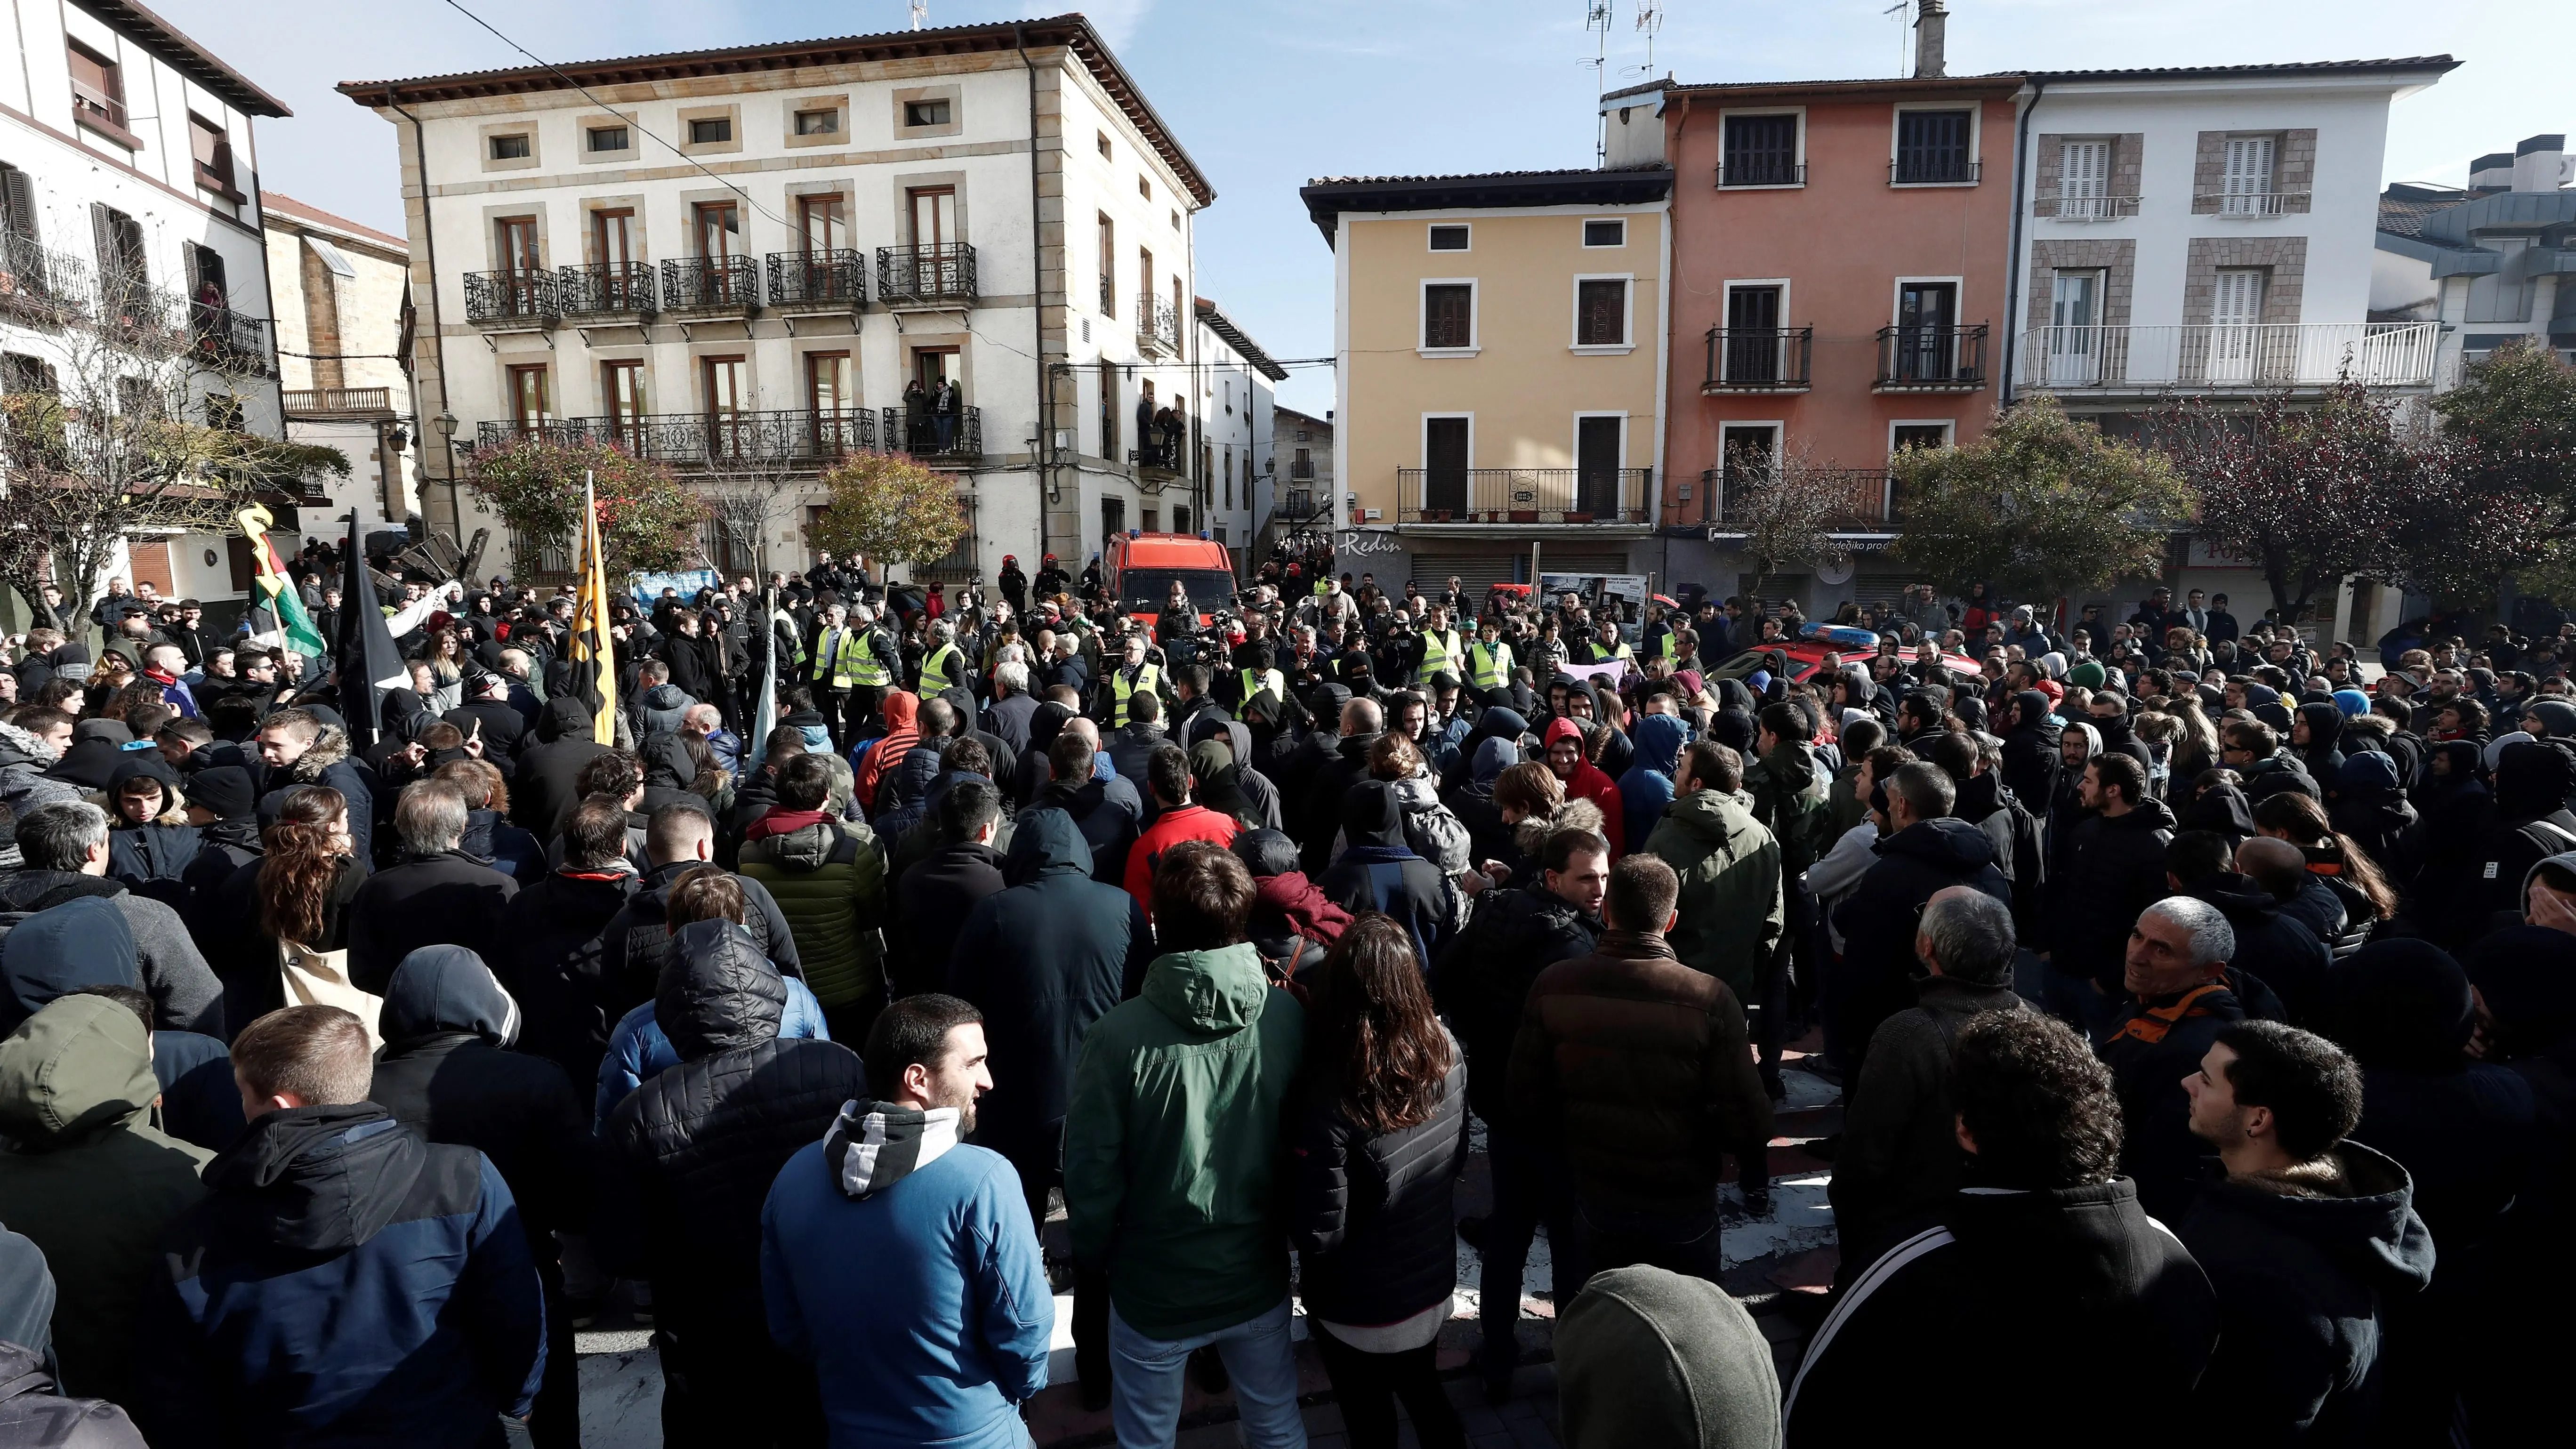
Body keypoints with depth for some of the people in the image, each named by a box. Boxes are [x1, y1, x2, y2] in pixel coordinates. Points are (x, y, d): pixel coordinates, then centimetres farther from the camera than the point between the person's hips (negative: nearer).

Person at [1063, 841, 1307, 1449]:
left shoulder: (1119, 1036, -27)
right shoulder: (1290, 1017, -19)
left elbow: (1090, 1172, -16)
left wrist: (1095, 1254, 3)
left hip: (1155, 1289, -2)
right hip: (1258, 1278, 2)